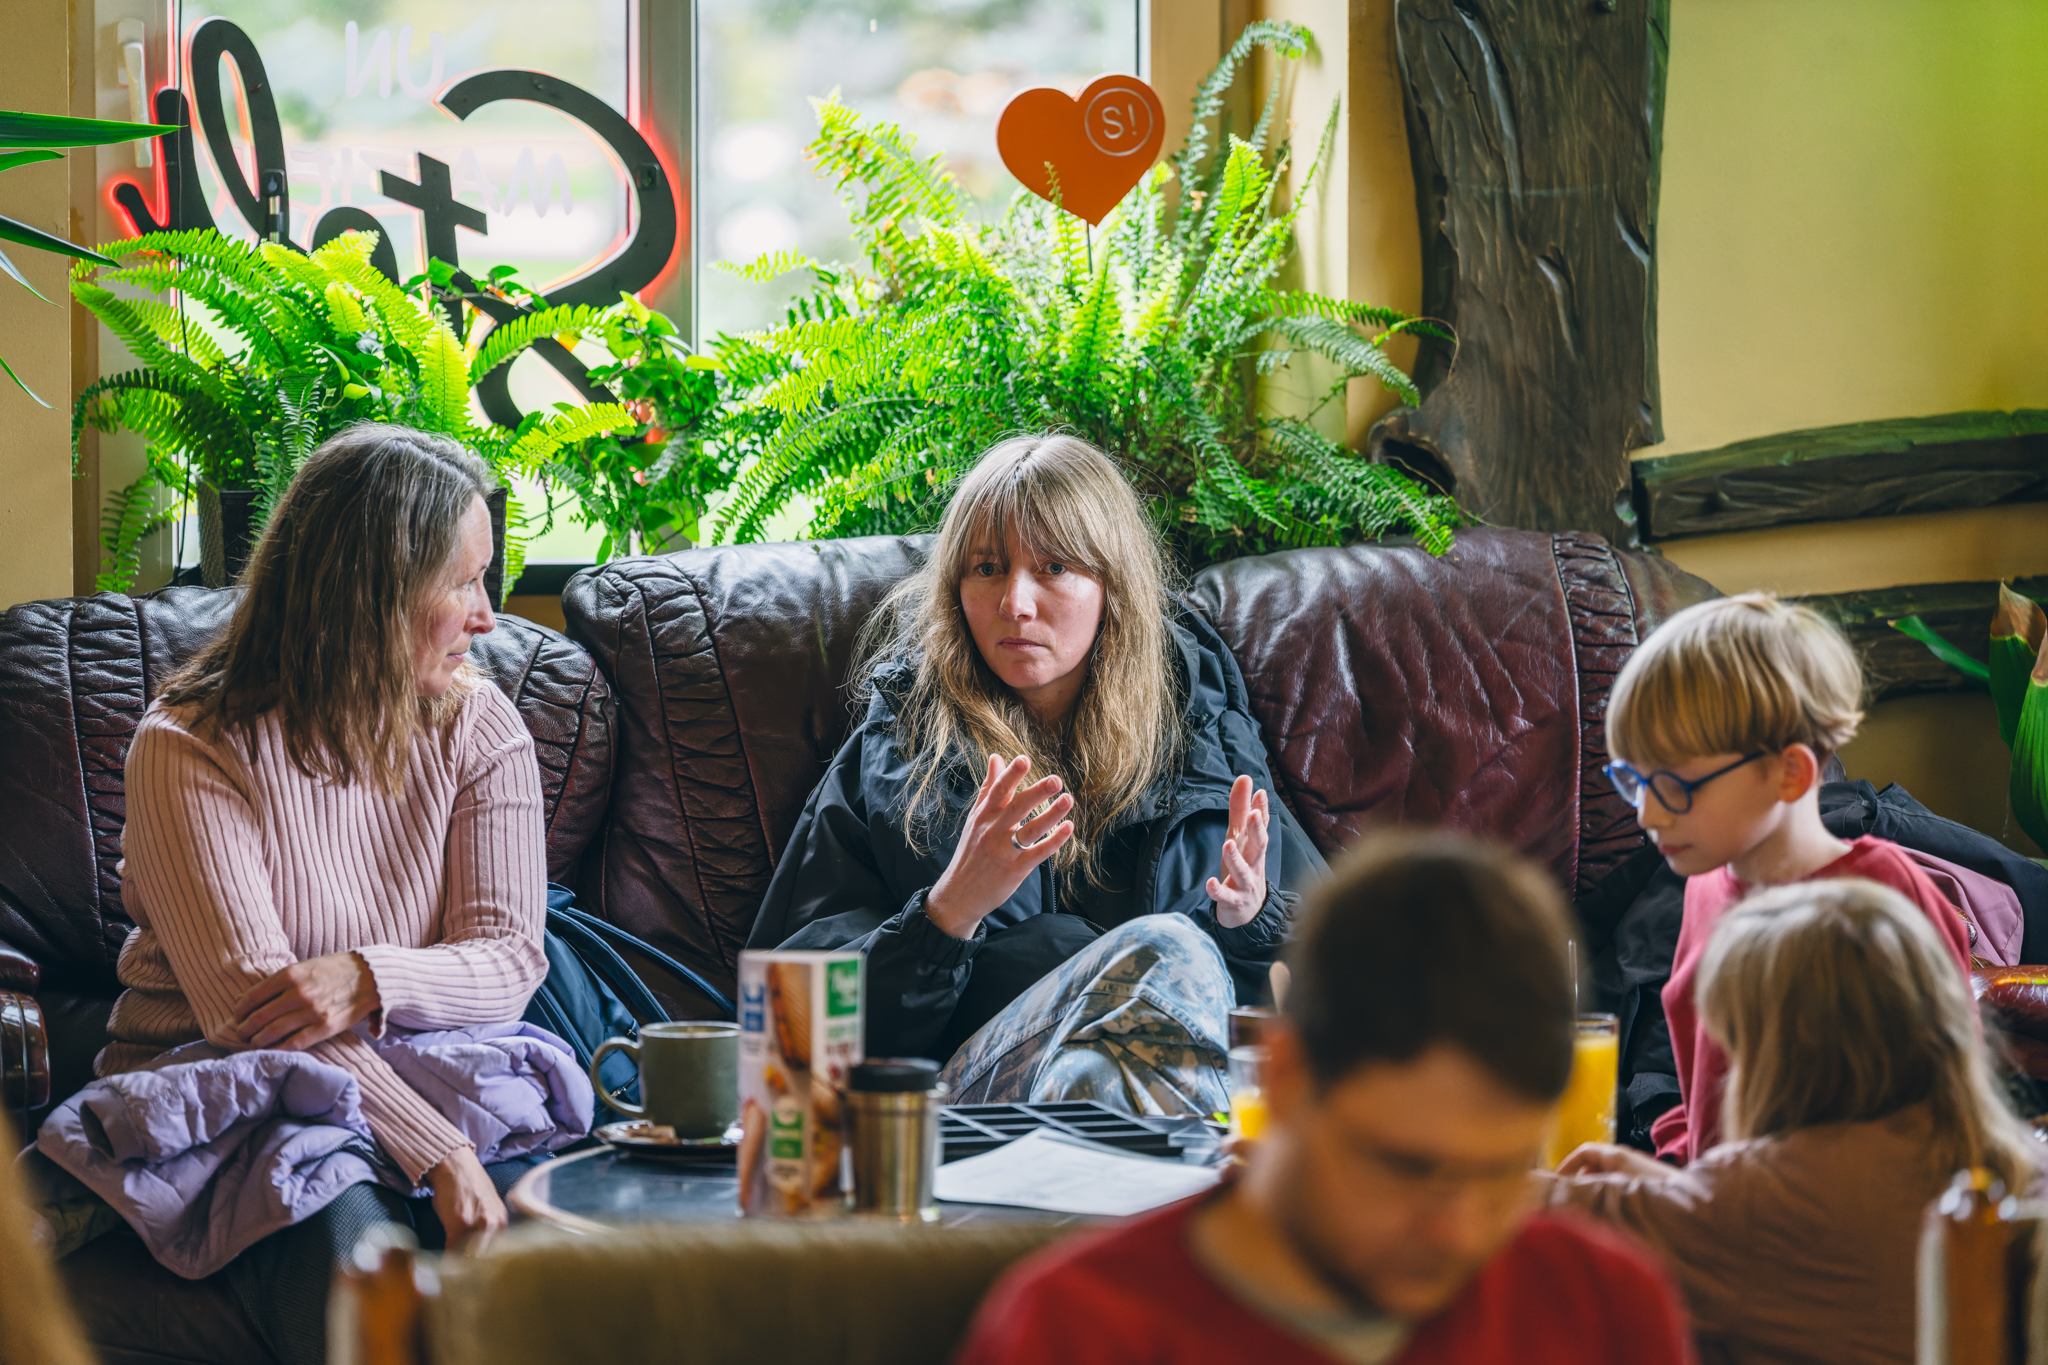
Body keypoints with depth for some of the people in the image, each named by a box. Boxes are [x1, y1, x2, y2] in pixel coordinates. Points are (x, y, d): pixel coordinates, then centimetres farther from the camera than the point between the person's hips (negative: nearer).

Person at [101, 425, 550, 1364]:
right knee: (347, 1236, -37)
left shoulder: (480, 729, 7)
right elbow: (247, 1004, -18)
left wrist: (368, 981, -25)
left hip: (421, 1078, 4)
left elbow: (509, 956, -1)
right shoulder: (191, 747, -8)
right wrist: (436, 1154, -30)